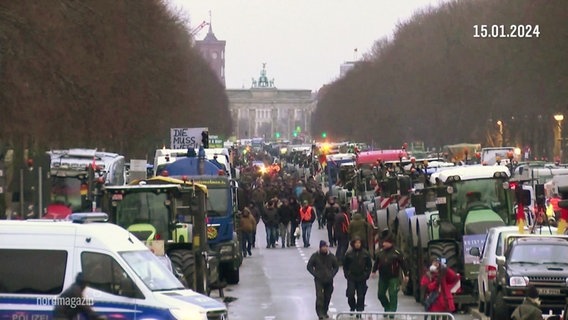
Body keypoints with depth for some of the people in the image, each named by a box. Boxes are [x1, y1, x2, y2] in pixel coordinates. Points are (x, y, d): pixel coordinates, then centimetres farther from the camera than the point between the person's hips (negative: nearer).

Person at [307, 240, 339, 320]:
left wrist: (332, 275, -1)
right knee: (319, 296, -15)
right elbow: (309, 267, 1)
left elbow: (336, 267, 14)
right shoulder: (315, 256, -3)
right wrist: (316, 274, -10)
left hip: (329, 280, 3)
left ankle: (325, 312, 23)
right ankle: (320, 313, -17)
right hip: (319, 280, -3)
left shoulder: (331, 256, 4)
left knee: (327, 297, 8)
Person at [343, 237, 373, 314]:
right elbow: (345, 265, 7)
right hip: (351, 278, 0)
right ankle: (352, 307, 17)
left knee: (361, 296, 2)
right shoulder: (349, 254, -2)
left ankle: (360, 310, 13)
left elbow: (369, 265, 7)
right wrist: (347, 274, 0)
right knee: (350, 295, -6)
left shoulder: (365, 254, -1)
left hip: (362, 279, 0)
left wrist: (366, 274, -1)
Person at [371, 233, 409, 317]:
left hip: (393, 277, -5)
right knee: (380, 294, 10)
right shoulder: (381, 252, 5)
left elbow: (403, 263, -7)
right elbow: (376, 262, 17)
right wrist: (374, 271, 19)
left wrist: (406, 274, -7)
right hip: (382, 277, 6)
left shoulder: (396, 252, -10)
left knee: (393, 295, -6)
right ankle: (387, 307, 30)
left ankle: (392, 311, 3)